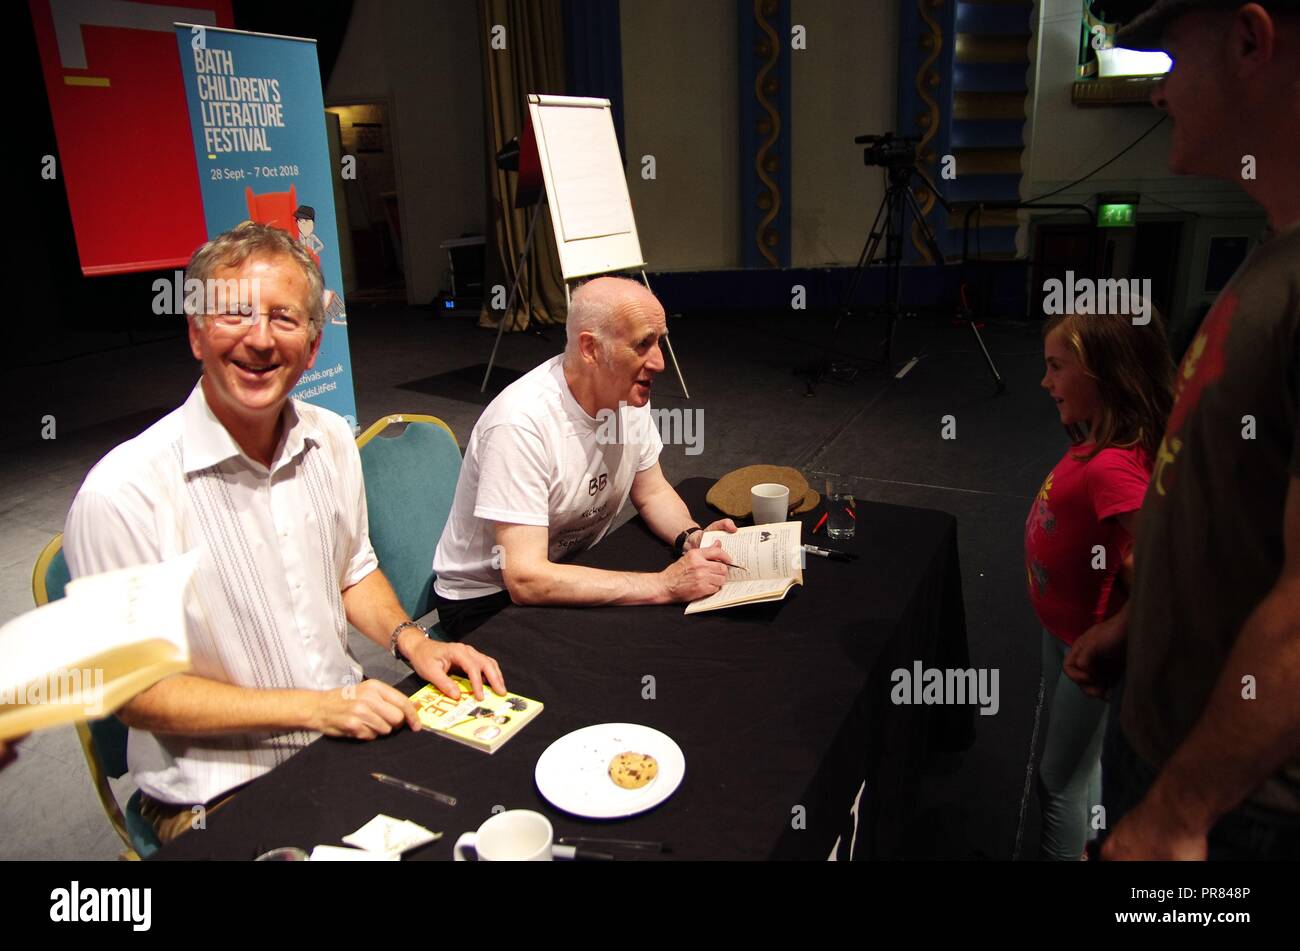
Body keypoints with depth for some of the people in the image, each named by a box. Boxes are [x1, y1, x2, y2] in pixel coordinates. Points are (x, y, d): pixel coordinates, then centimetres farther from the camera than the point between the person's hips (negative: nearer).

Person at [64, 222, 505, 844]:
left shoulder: (331, 441, 1)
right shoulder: (121, 495, -19)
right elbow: (132, 688, -13)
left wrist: (409, 639, -3)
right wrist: (312, 707, -18)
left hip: (350, 734, 6)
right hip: (218, 791, -5)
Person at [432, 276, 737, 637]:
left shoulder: (629, 393, -8)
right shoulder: (522, 421, -31)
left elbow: (652, 492, 5)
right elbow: (526, 579, -34)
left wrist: (692, 537, -17)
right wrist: (664, 585, -35)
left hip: (574, 572, 7)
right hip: (487, 601, -7)